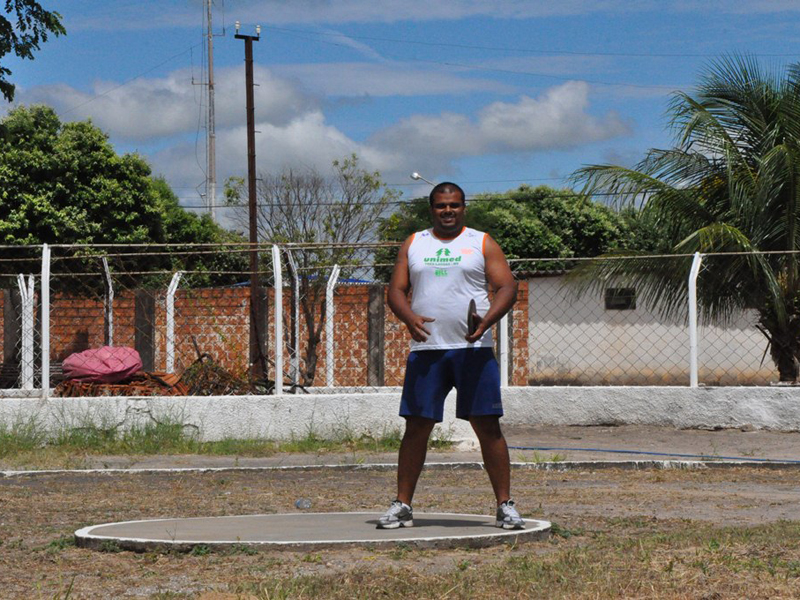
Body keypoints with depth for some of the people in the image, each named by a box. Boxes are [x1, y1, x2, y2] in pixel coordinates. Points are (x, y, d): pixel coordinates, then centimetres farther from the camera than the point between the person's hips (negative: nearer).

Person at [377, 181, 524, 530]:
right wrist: (409, 318, -11)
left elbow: (507, 287, 2)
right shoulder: (413, 244, 14)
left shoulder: (482, 244, 7)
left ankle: (505, 505, 1)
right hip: (425, 348, 2)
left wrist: (487, 319, -17)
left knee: (487, 424, -4)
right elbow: (396, 289, 10)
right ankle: (402, 505, 9)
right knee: (416, 426, 1)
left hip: (473, 349, -2)